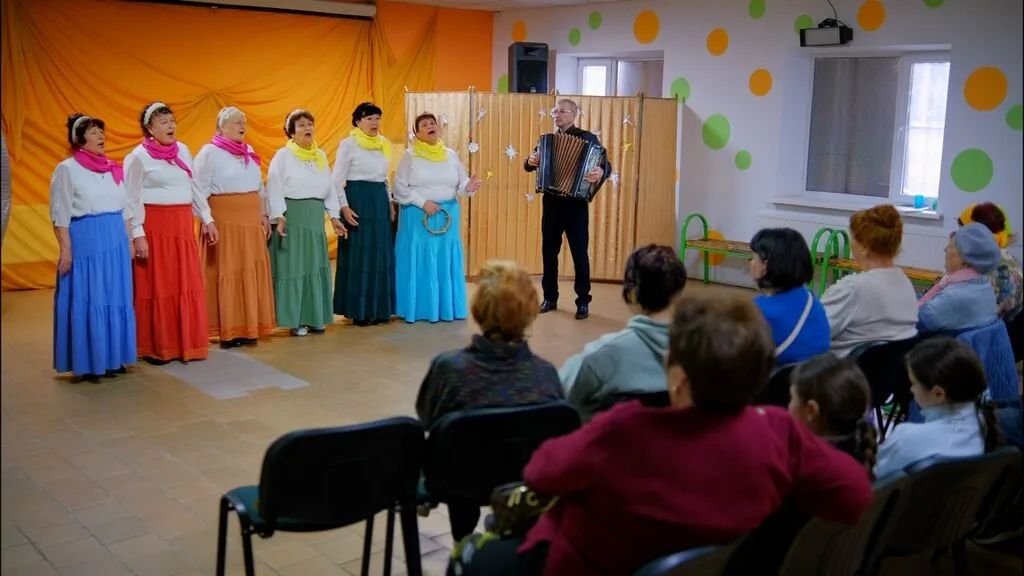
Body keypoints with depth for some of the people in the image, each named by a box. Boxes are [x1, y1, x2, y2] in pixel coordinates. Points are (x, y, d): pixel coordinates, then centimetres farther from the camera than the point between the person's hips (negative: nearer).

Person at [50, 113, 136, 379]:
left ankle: (111, 358, 19)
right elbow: (60, 214, -8)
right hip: (85, 241, -6)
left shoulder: (113, 168, 11)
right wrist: (66, 248, -13)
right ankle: (87, 363, 7)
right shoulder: (67, 169, -5)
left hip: (115, 240, 6)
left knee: (116, 299, 8)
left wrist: (128, 240, 14)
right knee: (86, 301, -1)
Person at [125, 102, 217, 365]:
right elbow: (132, 199, -8)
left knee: (187, 287, 7)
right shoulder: (139, 156, -6)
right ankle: (155, 348, 12)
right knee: (157, 288, 1)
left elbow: (194, 187, 16)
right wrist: (137, 235, -14)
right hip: (154, 228, -5)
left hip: (183, 227, 5)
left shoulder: (183, 150, 11)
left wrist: (208, 219, 12)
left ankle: (185, 344, 18)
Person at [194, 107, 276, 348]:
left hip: (250, 220, 6)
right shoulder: (209, 152, -4)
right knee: (227, 274, -3)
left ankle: (248, 328, 15)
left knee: (251, 273, 7)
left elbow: (260, 187, 19)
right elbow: (200, 191, -8)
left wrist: (264, 215, 13)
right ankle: (228, 331, 3)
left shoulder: (249, 152, 15)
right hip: (224, 220, -6)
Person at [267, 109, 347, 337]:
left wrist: (334, 216, 11)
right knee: (293, 267, -2)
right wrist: (278, 217, -18)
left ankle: (315, 317, 17)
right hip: (292, 215, -5)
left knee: (315, 267, 8)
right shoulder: (283, 155, -3)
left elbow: (329, 188, 16)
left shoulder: (321, 155, 13)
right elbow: (274, 188, -9)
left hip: (315, 217, 6)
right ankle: (295, 320, 4)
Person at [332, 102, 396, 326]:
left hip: (379, 201, 6)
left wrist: (390, 203, 16)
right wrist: (344, 207, -17)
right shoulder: (348, 144, -6)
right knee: (359, 256, -3)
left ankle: (379, 309, 16)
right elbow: (336, 179, -9)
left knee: (381, 256, 7)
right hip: (357, 201, -6)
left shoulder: (383, 144, 12)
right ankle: (358, 310, 4)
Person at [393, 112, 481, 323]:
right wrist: (423, 203, -15)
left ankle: (446, 308, 13)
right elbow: (399, 187, -6)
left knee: (446, 262, 6)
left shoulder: (451, 155, 9)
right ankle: (419, 309, 6)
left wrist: (468, 187, -15)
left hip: (448, 215, 3)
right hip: (418, 215, -3)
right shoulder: (410, 156, -2)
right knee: (419, 262, -1)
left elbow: (460, 182, 8)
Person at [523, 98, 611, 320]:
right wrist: (530, 162, -9)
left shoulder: (586, 138, -3)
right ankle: (550, 298, 21)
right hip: (551, 202, 5)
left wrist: (601, 172, -33)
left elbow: (606, 165, -10)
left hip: (576, 204, -5)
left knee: (579, 253, 0)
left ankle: (583, 301, 8)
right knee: (549, 251, 10)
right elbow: (529, 165, 15)